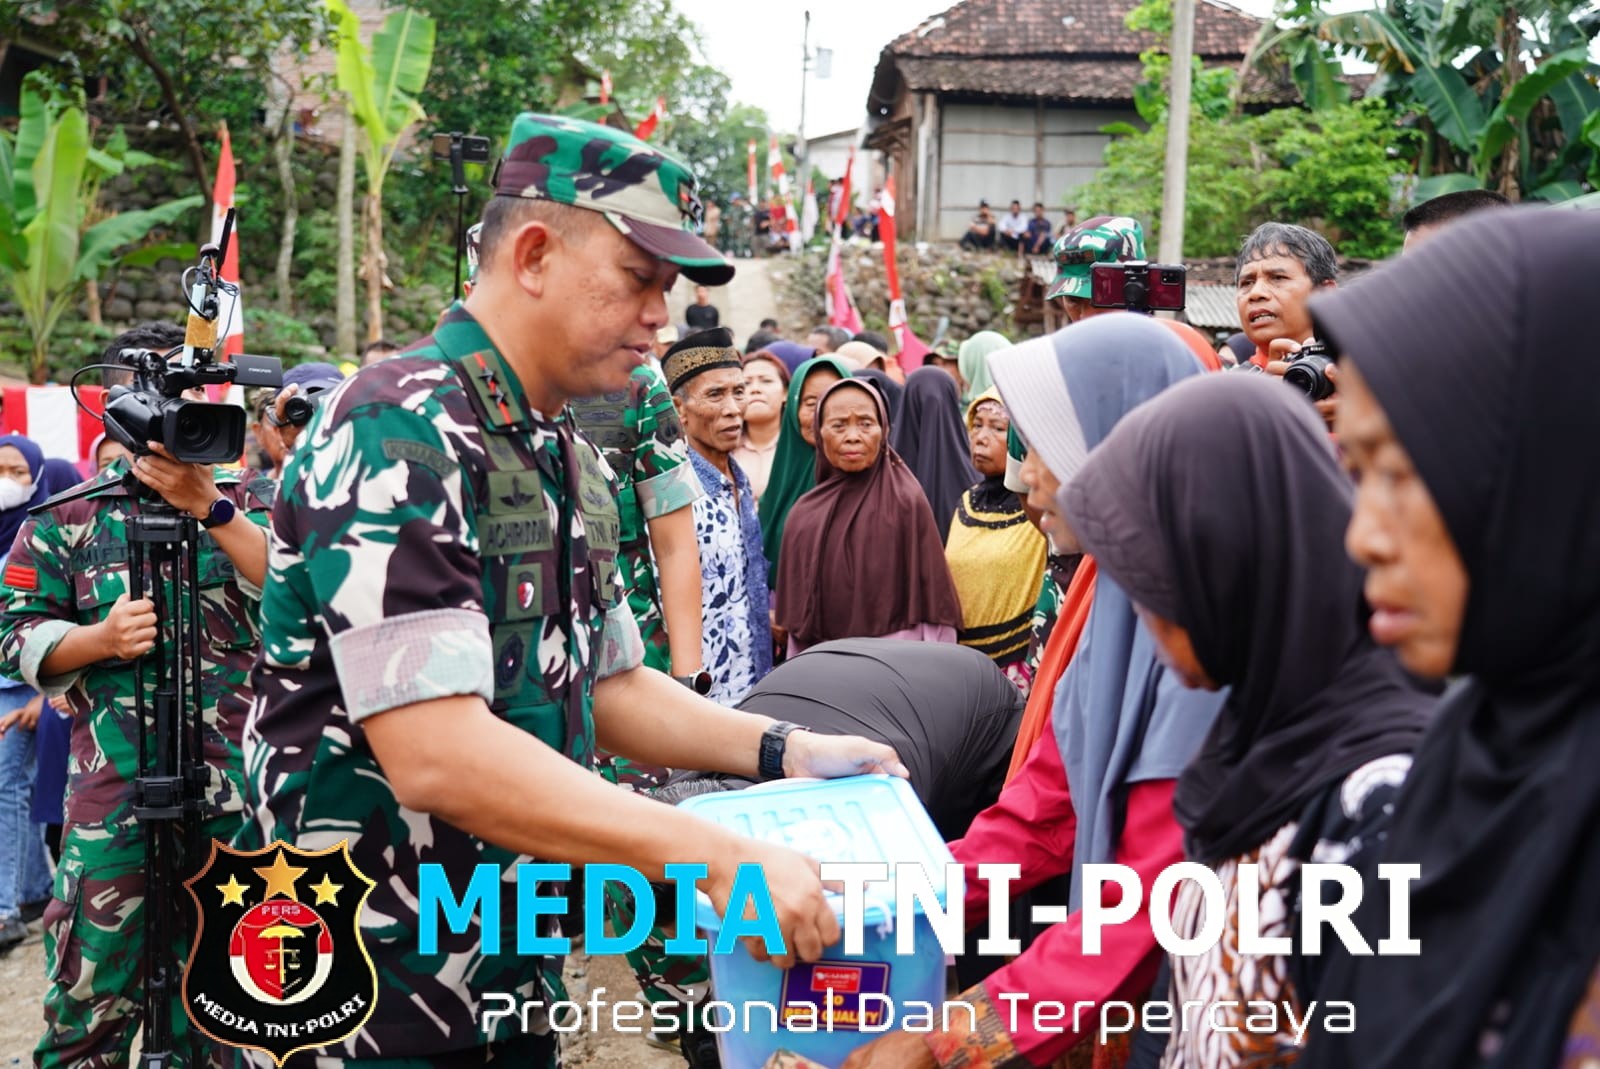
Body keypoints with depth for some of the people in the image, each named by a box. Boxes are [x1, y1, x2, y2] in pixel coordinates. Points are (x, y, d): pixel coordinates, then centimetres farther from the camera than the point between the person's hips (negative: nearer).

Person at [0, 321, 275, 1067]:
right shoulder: (70, 515, 6)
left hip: (240, 784, 0)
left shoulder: (250, 501, 5)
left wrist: (209, 505, -16)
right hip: (115, 788, 0)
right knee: (90, 1000, 6)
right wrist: (101, 638, -13)